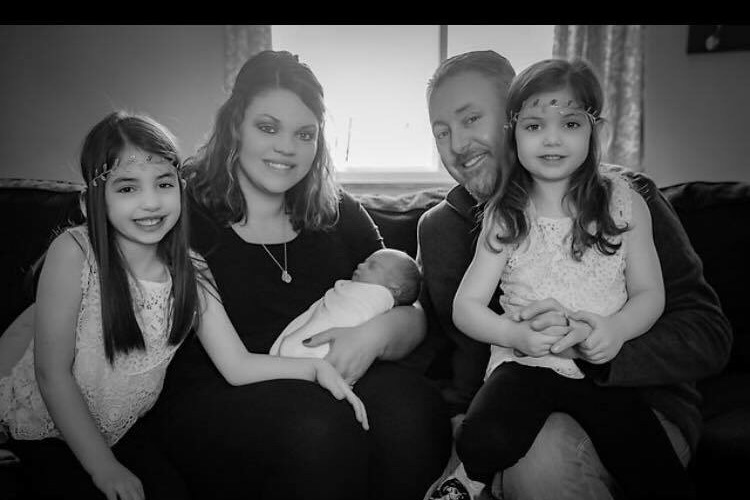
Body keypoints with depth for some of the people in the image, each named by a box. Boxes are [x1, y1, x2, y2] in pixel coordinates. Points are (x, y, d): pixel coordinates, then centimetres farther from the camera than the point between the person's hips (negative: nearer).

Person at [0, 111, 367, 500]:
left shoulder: (190, 274, -12)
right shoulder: (74, 253, -25)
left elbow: (236, 365, -9)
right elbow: (52, 373, -21)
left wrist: (316, 367, -21)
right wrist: (103, 468, -19)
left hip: (124, 429, 4)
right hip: (46, 428, -3)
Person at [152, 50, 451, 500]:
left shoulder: (340, 214, 12)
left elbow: (413, 318, 11)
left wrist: (379, 332, -15)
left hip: (339, 381, 3)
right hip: (219, 396, -3)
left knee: (410, 405, -28)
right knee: (317, 428, -34)